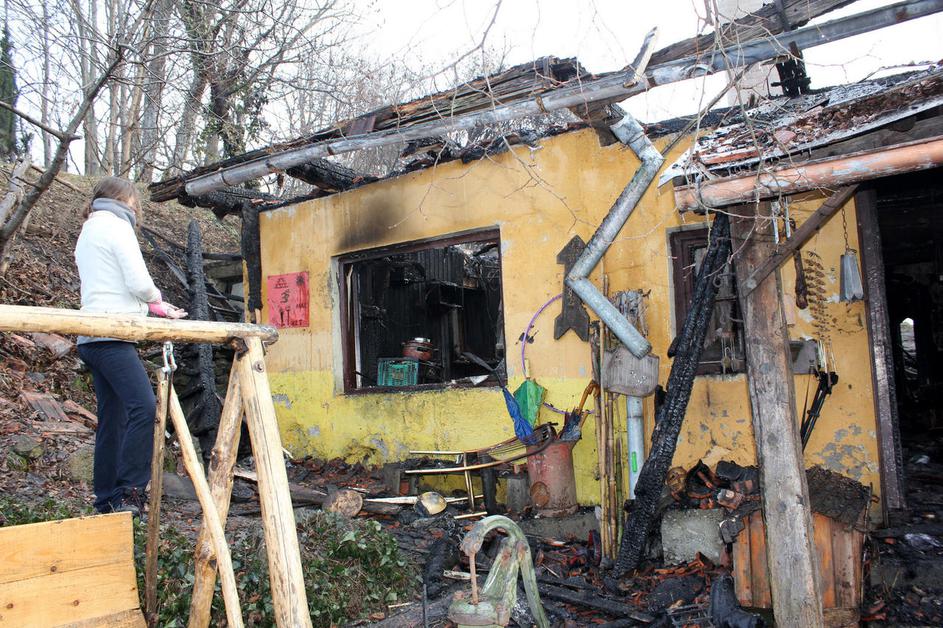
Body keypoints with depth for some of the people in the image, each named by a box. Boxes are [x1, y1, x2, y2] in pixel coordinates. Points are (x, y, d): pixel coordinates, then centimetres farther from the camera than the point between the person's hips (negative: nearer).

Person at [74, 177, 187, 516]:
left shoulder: (88, 231, 27)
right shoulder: (117, 226, -3)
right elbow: (139, 283, -12)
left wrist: (160, 309, 24)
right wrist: (157, 298, 10)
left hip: (92, 338, 10)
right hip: (111, 336, -10)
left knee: (112, 418, 9)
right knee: (143, 406, -20)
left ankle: (107, 500, 12)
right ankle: (129, 492, -23)